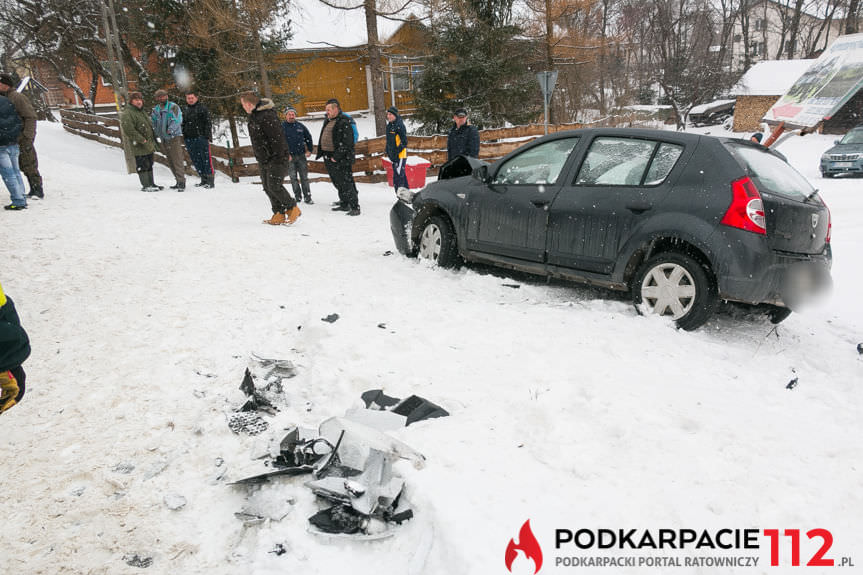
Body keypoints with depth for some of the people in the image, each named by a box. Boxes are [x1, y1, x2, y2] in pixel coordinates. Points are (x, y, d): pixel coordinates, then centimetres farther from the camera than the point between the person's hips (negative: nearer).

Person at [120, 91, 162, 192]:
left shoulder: (142, 112, 19)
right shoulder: (127, 114, -12)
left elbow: (149, 125, 28)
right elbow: (129, 130, -21)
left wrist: (153, 141, 19)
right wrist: (142, 140, -22)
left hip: (148, 146, 9)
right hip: (138, 146, -9)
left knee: (149, 165, 15)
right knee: (142, 166, -5)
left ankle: (151, 184, 23)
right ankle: (145, 186, -1)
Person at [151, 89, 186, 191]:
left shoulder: (173, 107, -4)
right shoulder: (155, 109, 13)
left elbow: (177, 120, -16)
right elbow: (153, 123, 14)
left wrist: (171, 129, -30)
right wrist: (156, 134, -3)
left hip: (174, 137, -7)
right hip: (163, 139, 7)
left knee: (177, 161, -11)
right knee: (170, 162, 10)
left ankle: (182, 183, -11)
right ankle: (179, 182, 18)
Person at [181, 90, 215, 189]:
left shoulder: (202, 108, 2)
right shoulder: (185, 111, 20)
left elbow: (208, 123, -4)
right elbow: (183, 125, 25)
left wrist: (207, 136, -12)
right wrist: (184, 137, 16)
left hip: (201, 137, -6)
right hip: (189, 139, 6)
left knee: (206, 158, -9)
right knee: (196, 160, 6)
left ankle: (211, 181, -9)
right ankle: (204, 180, 12)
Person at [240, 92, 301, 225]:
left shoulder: (267, 116, -19)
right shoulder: (253, 115, 13)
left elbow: (277, 138, -22)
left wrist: (279, 157, -20)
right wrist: (260, 157, 20)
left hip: (275, 159, -10)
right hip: (264, 159, 10)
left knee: (274, 186, -13)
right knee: (267, 187, 7)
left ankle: (293, 208, 4)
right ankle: (279, 214, 12)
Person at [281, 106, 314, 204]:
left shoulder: (300, 126, 6)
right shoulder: (281, 127, -1)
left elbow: (308, 137, 18)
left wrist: (310, 150, 12)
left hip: (301, 155, 1)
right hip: (289, 157, -1)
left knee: (304, 177, 1)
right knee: (293, 178, 3)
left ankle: (307, 197, 4)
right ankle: (297, 196, 12)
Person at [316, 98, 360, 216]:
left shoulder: (344, 122, -12)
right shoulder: (327, 120, 16)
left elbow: (346, 142, -19)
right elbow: (322, 138, 25)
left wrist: (337, 156, -20)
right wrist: (321, 152, 16)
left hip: (341, 158, -9)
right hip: (329, 157, 9)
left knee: (346, 183, -10)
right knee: (337, 182, 15)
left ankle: (355, 207, -7)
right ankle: (344, 205, 26)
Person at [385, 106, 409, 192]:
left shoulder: (399, 125, -13)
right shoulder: (389, 125, 14)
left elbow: (404, 141, -16)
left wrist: (397, 151, -18)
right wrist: (388, 151, 16)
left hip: (400, 155, -9)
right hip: (393, 156, 9)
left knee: (398, 176, -14)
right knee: (401, 175, 15)